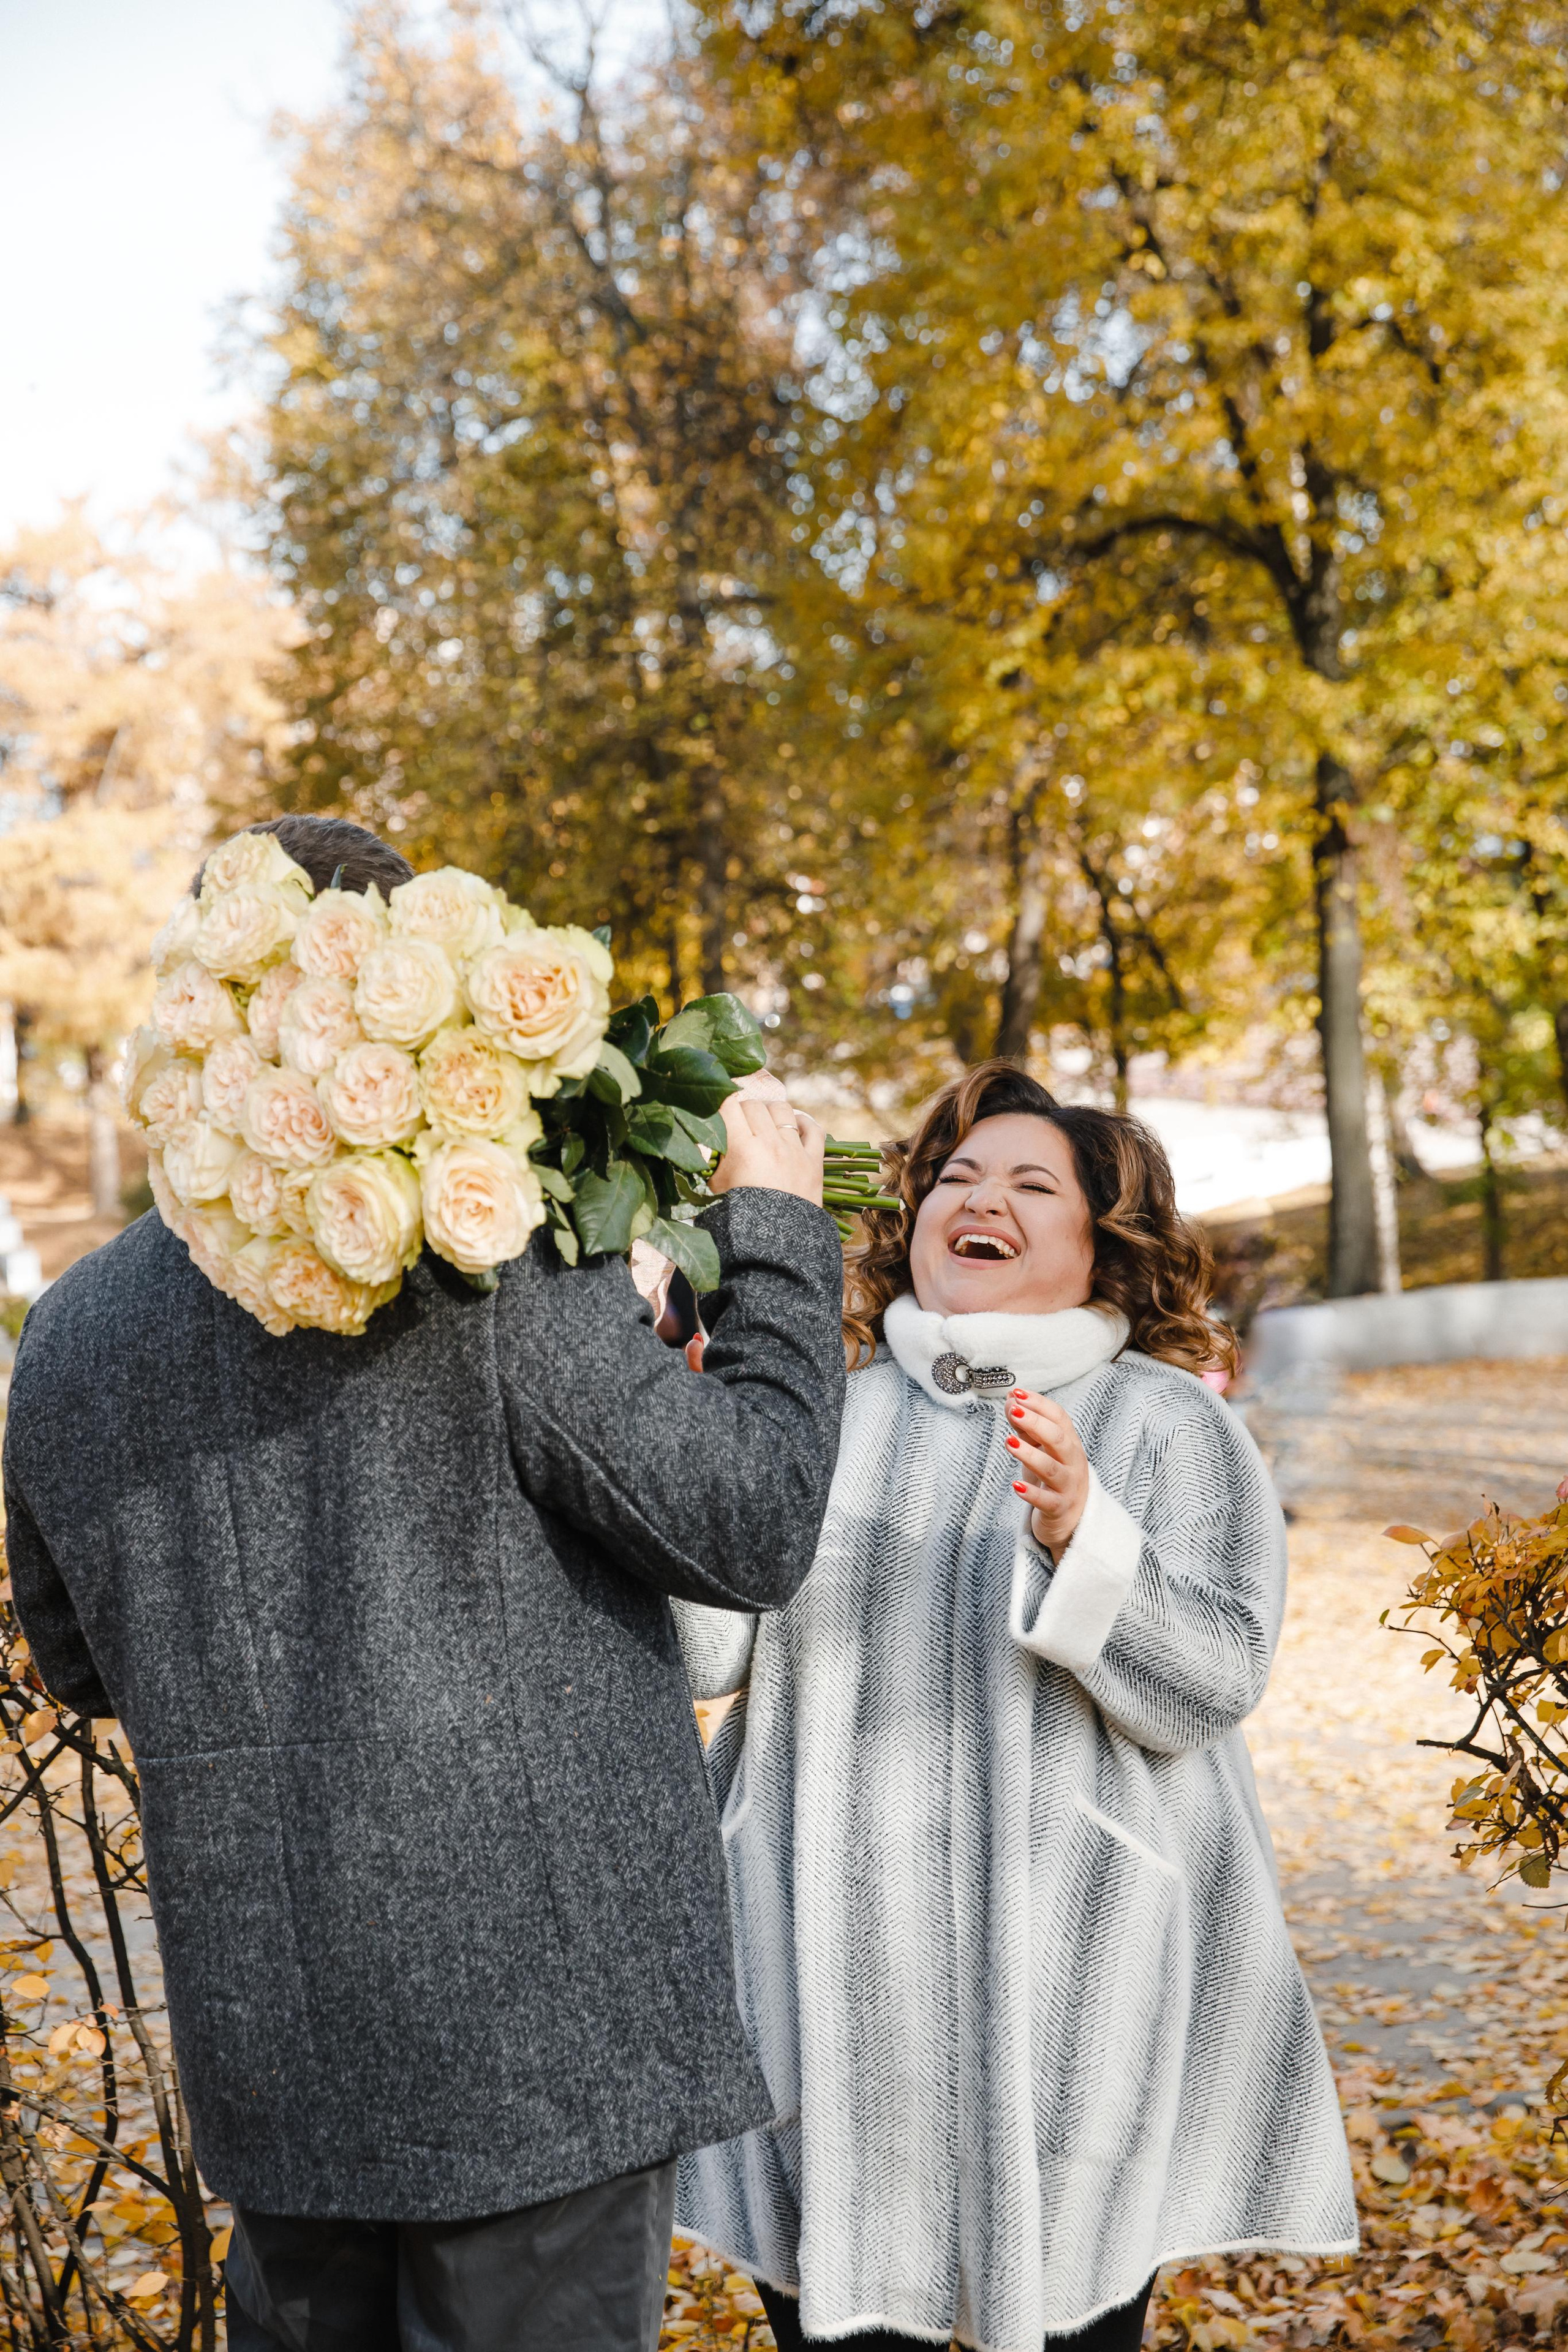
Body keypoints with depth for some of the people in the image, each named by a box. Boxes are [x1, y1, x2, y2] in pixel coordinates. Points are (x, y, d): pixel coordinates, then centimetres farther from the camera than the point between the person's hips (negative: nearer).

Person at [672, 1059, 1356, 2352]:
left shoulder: (1168, 1425, 2)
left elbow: (1212, 1687, -9)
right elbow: (704, 1657, 2)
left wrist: (1081, 1539, -24)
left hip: (1069, 1991, -2)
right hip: (829, 1984, 2)